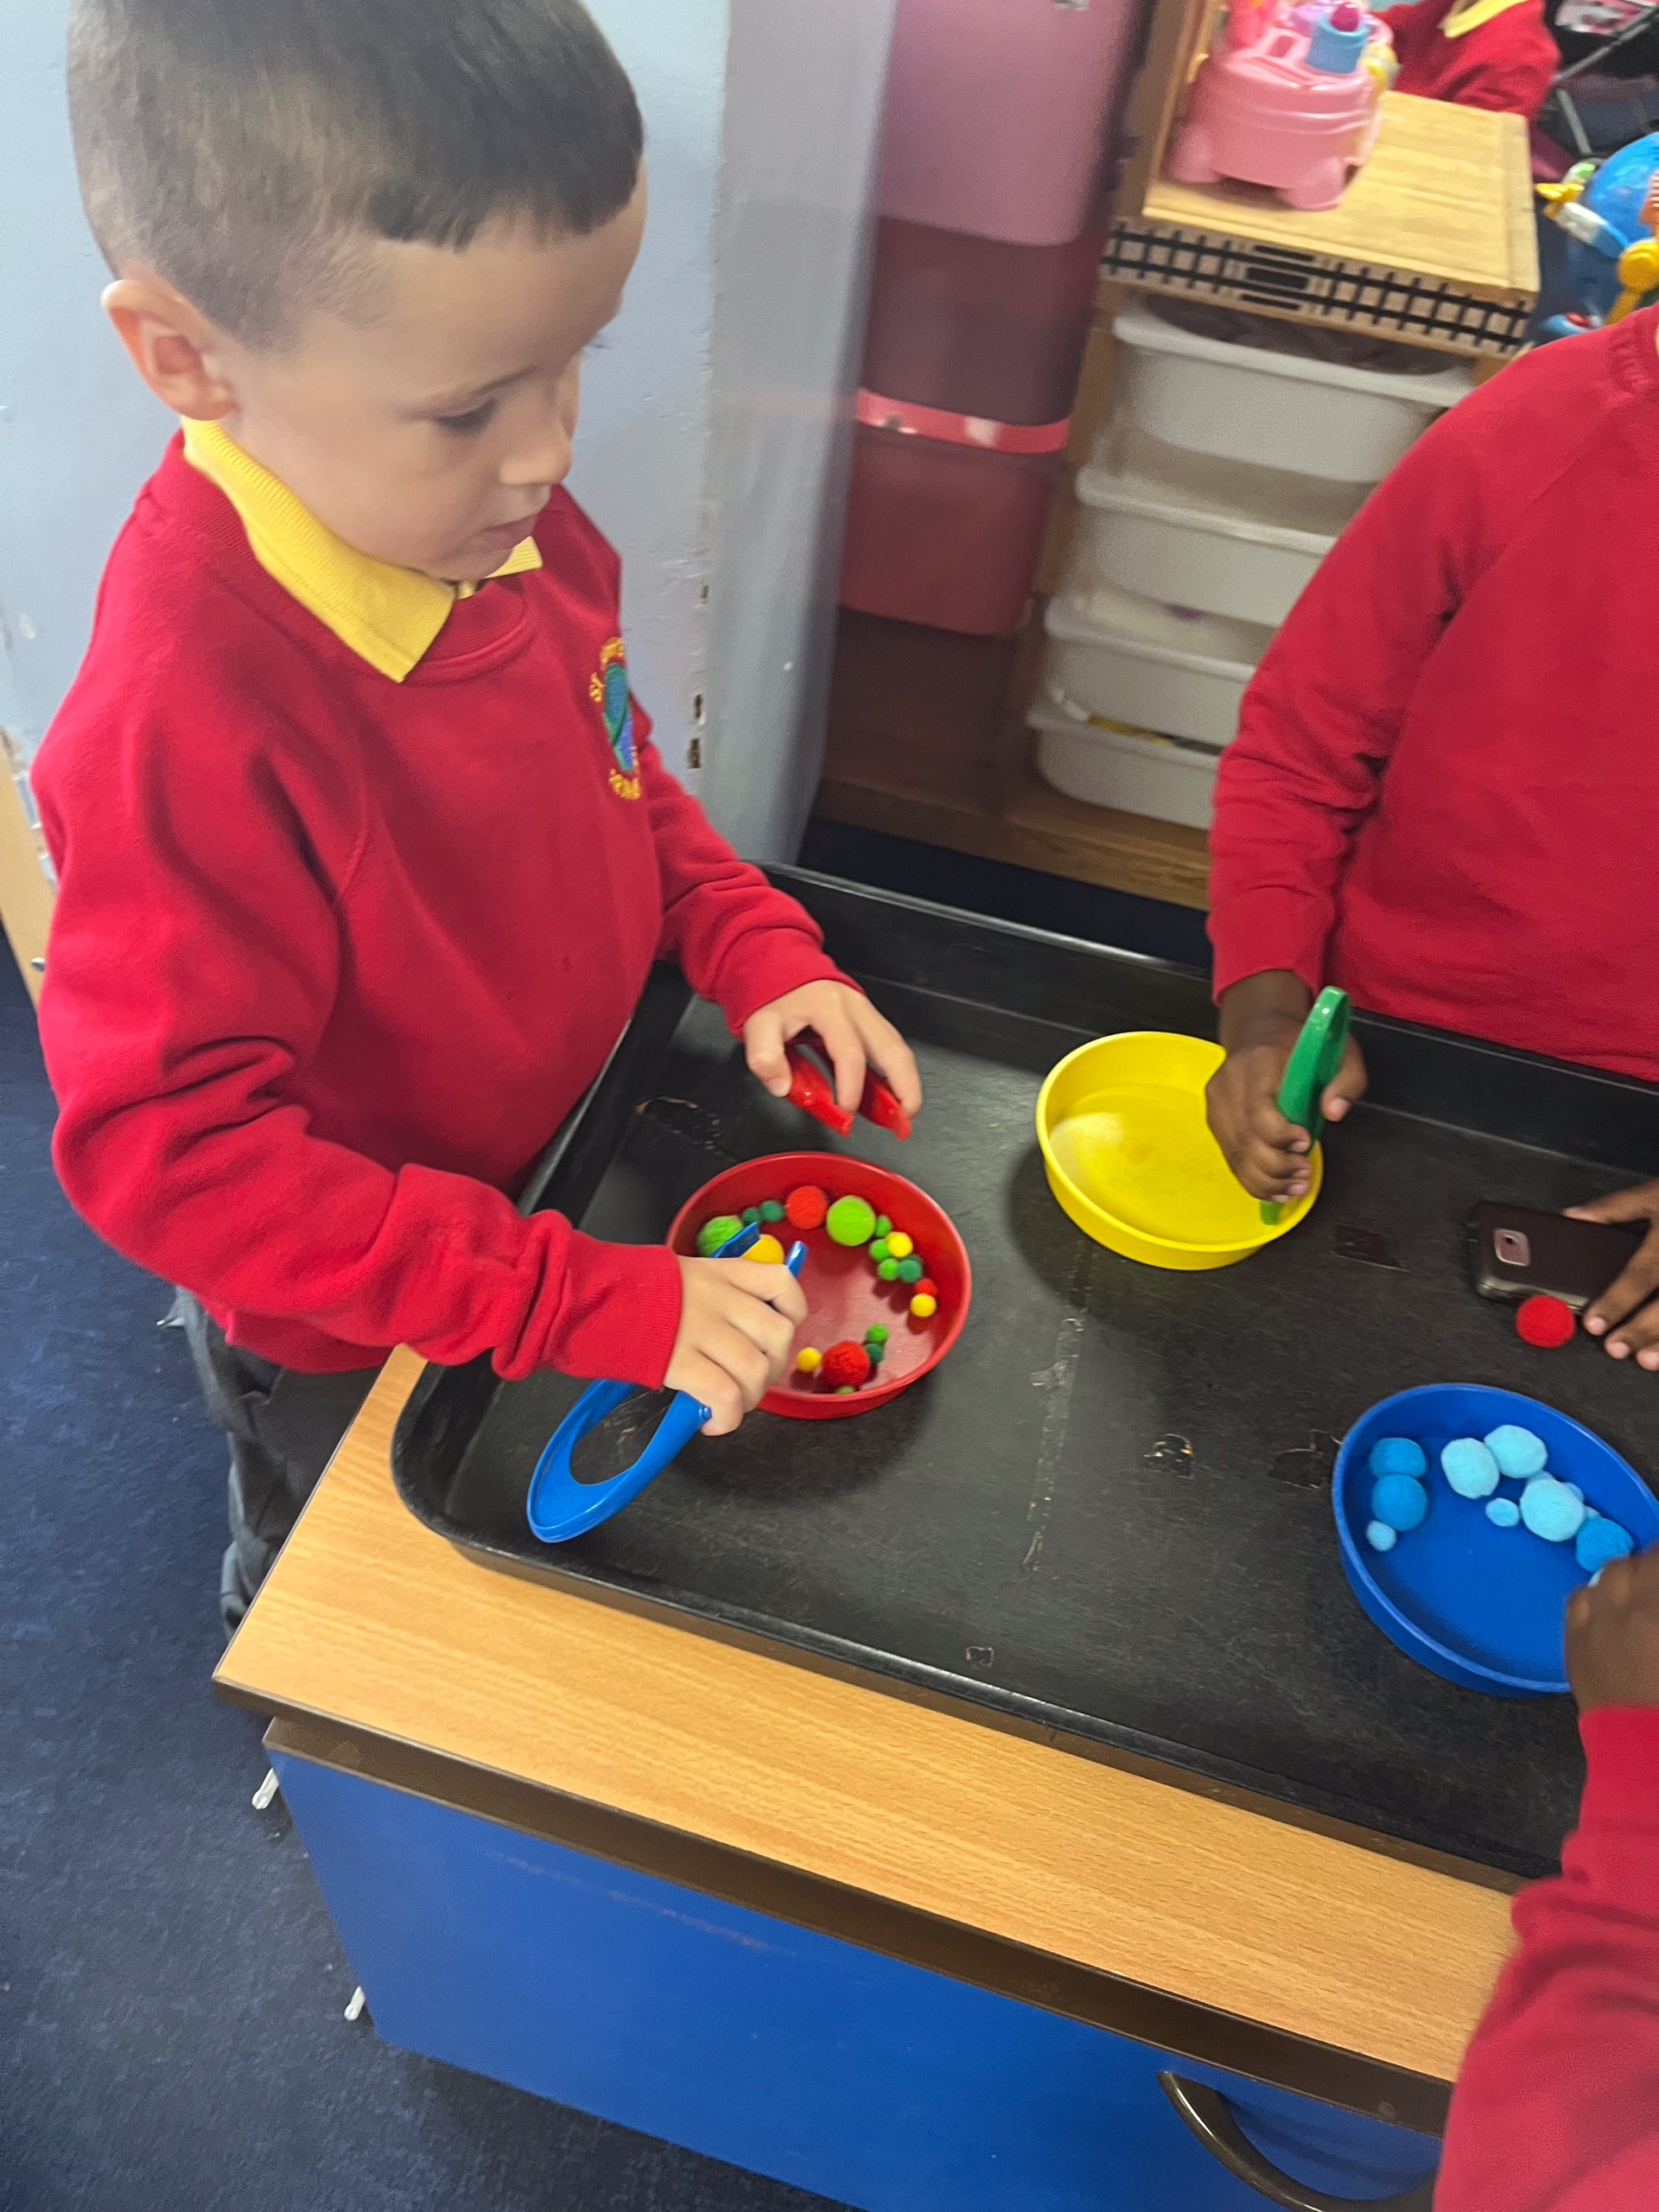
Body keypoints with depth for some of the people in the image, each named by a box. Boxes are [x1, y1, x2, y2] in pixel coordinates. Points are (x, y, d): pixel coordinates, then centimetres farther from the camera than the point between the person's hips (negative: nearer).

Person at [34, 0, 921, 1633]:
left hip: (570, 1179, 6)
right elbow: (167, 1148, -35)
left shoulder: (496, 515, -15)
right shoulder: (187, 715, -39)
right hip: (353, 1350, -5)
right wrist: (593, 1304, -36)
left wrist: (756, 947, -13)